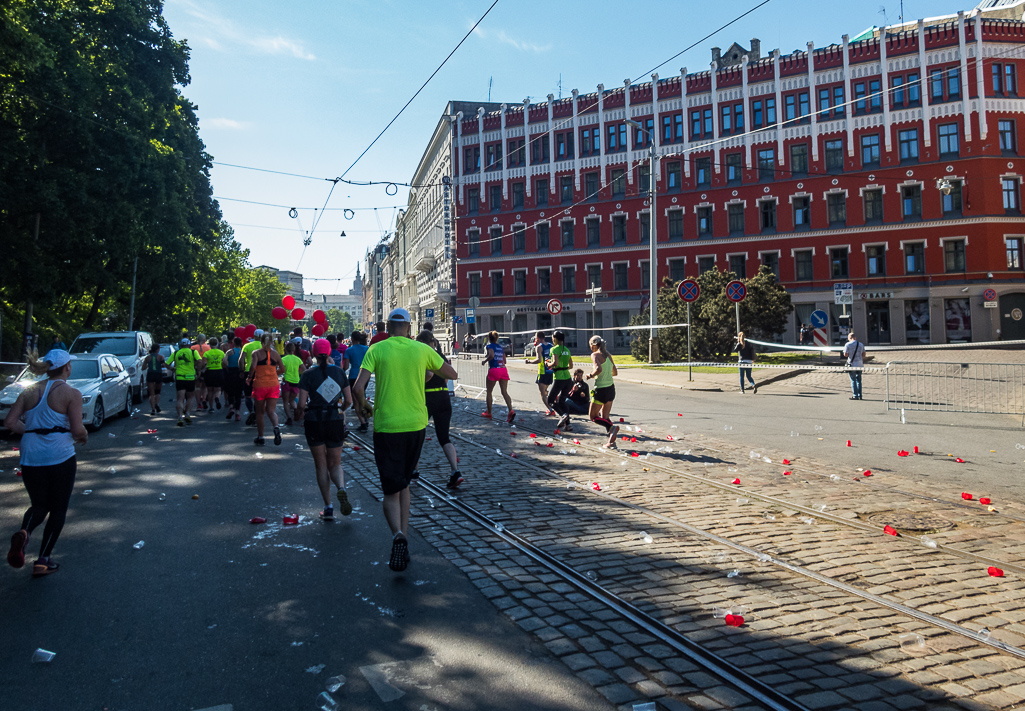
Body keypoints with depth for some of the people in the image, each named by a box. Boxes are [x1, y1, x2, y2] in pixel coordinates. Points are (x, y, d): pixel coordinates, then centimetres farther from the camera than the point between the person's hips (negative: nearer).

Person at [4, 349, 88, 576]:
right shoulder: (71, 393, -7)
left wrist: (31, 430, 18)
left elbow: (9, 422, 3)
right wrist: (84, 436, 9)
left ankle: (23, 532, -12)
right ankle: (43, 560, 12)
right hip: (60, 457, -4)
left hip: (30, 458, 4)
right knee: (58, 509, 12)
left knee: (39, 505, 20)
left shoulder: (29, 392, 8)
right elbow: (78, 430, -12)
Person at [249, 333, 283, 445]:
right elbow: (282, 370, 10)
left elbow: (253, 366, -19)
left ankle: (260, 437, 19)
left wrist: (249, 377, -5)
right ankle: (276, 428, -29)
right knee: (271, 411, 2)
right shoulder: (275, 353, 6)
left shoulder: (256, 353, -2)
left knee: (260, 412, 11)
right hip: (273, 384, 2)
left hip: (259, 384, -1)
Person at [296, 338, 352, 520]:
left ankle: (328, 507, 11)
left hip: (314, 423, -2)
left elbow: (301, 404, -10)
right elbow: (348, 400, 3)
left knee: (321, 466, 11)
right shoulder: (339, 372, 1)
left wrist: (299, 414, 11)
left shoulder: (308, 374, -7)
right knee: (335, 463, 15)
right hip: (335, 421, 2)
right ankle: (341, 488, -16)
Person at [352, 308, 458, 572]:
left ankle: (398, 535, -22)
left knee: (391, 491, 4)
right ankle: (402, 537, 21)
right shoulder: (422, 349, 1)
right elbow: (452, 374, 11)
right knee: (403, 484, 20)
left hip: (386, 427, -2)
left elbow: (358, 387, -13)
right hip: (416, 425, 3)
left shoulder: (377, 349, -5)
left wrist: (364, 406, 6)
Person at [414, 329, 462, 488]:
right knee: (444, 437, 4)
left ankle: (413, 469, 28)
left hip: (427, 399, -6)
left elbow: (429, 373, -27)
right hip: (444, 397, 6)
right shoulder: (442, 356, 11)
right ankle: (456, 471, -14)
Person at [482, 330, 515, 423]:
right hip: (503, 370, 5)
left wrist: (485, 361, -6)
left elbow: (491, 355, -20)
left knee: (489, 392, 12)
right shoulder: (501, 347, 18)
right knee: (504, 392, -3)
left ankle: (488, 412, 21)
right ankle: (511, 411, -22)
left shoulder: (489, 346, 0)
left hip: (494, 370, -5)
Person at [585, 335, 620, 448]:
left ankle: (612, 427, -19)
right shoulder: (608, 355, 11)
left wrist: (591, 375, -11)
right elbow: (615, 372, 17)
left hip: (601, 389, -7)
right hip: (611, 388, 7)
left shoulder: (595, 355, -11)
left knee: (593, 416, 5)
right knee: (605, 417, 15)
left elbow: (599, 369, -28)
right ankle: (612, 441, 8)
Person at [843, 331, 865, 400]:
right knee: (859, 380, 12)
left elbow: (845, 354, -11)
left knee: (853, 380, 0)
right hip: (860, 364, 5)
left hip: (852, 364, -5)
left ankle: (855, 395, -2)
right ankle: (859, 395, 14)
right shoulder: (861, 344, 8)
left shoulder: (848, 344, -8)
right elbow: (863, 354, 11)